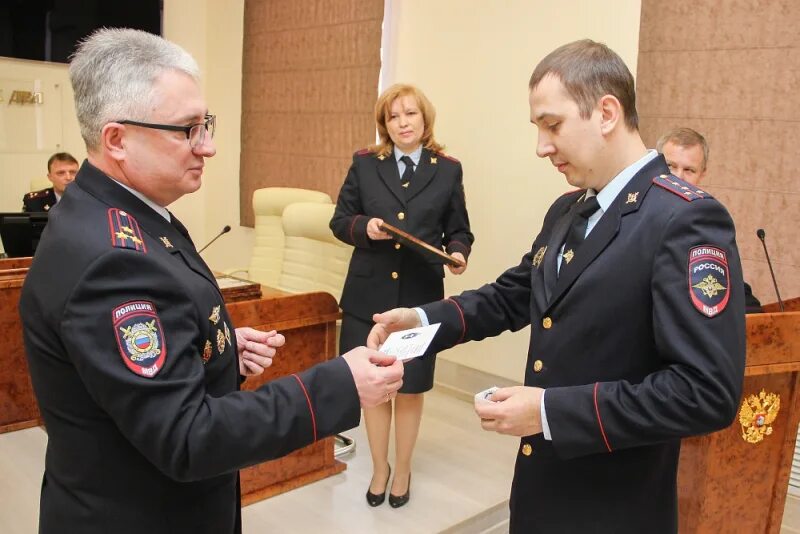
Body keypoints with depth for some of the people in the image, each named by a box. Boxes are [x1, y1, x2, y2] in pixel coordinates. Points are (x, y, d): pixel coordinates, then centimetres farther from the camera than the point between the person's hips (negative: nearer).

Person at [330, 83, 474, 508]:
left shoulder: (448, 170, 2)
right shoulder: (364, 163, 2)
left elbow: (459, 230, 6)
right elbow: (340, 222, 4)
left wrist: (458, 253, -16)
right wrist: (364, 227, -17)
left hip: (420, 296, 0)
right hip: (369, 293, 1)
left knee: (411, 388, 12)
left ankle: (402, 470, 35)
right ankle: (379, 469, 34)